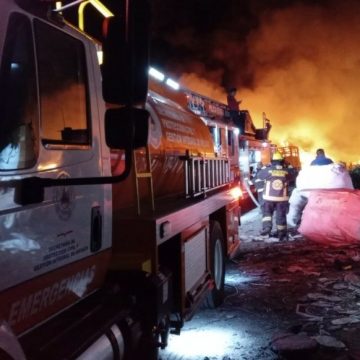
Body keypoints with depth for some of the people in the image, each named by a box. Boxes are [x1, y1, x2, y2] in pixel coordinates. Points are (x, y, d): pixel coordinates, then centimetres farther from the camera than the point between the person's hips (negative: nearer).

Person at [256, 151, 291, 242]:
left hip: (269, 197, -1)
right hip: (282, 198, 1)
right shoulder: (286, 171, -3)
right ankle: (282, 235, 12)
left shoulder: (268, 170, -6)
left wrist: (264, 168, 25)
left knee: (267, 212, 16)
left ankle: (267, 227, -7)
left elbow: (259, 175, 7)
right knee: (281, 216, 8)